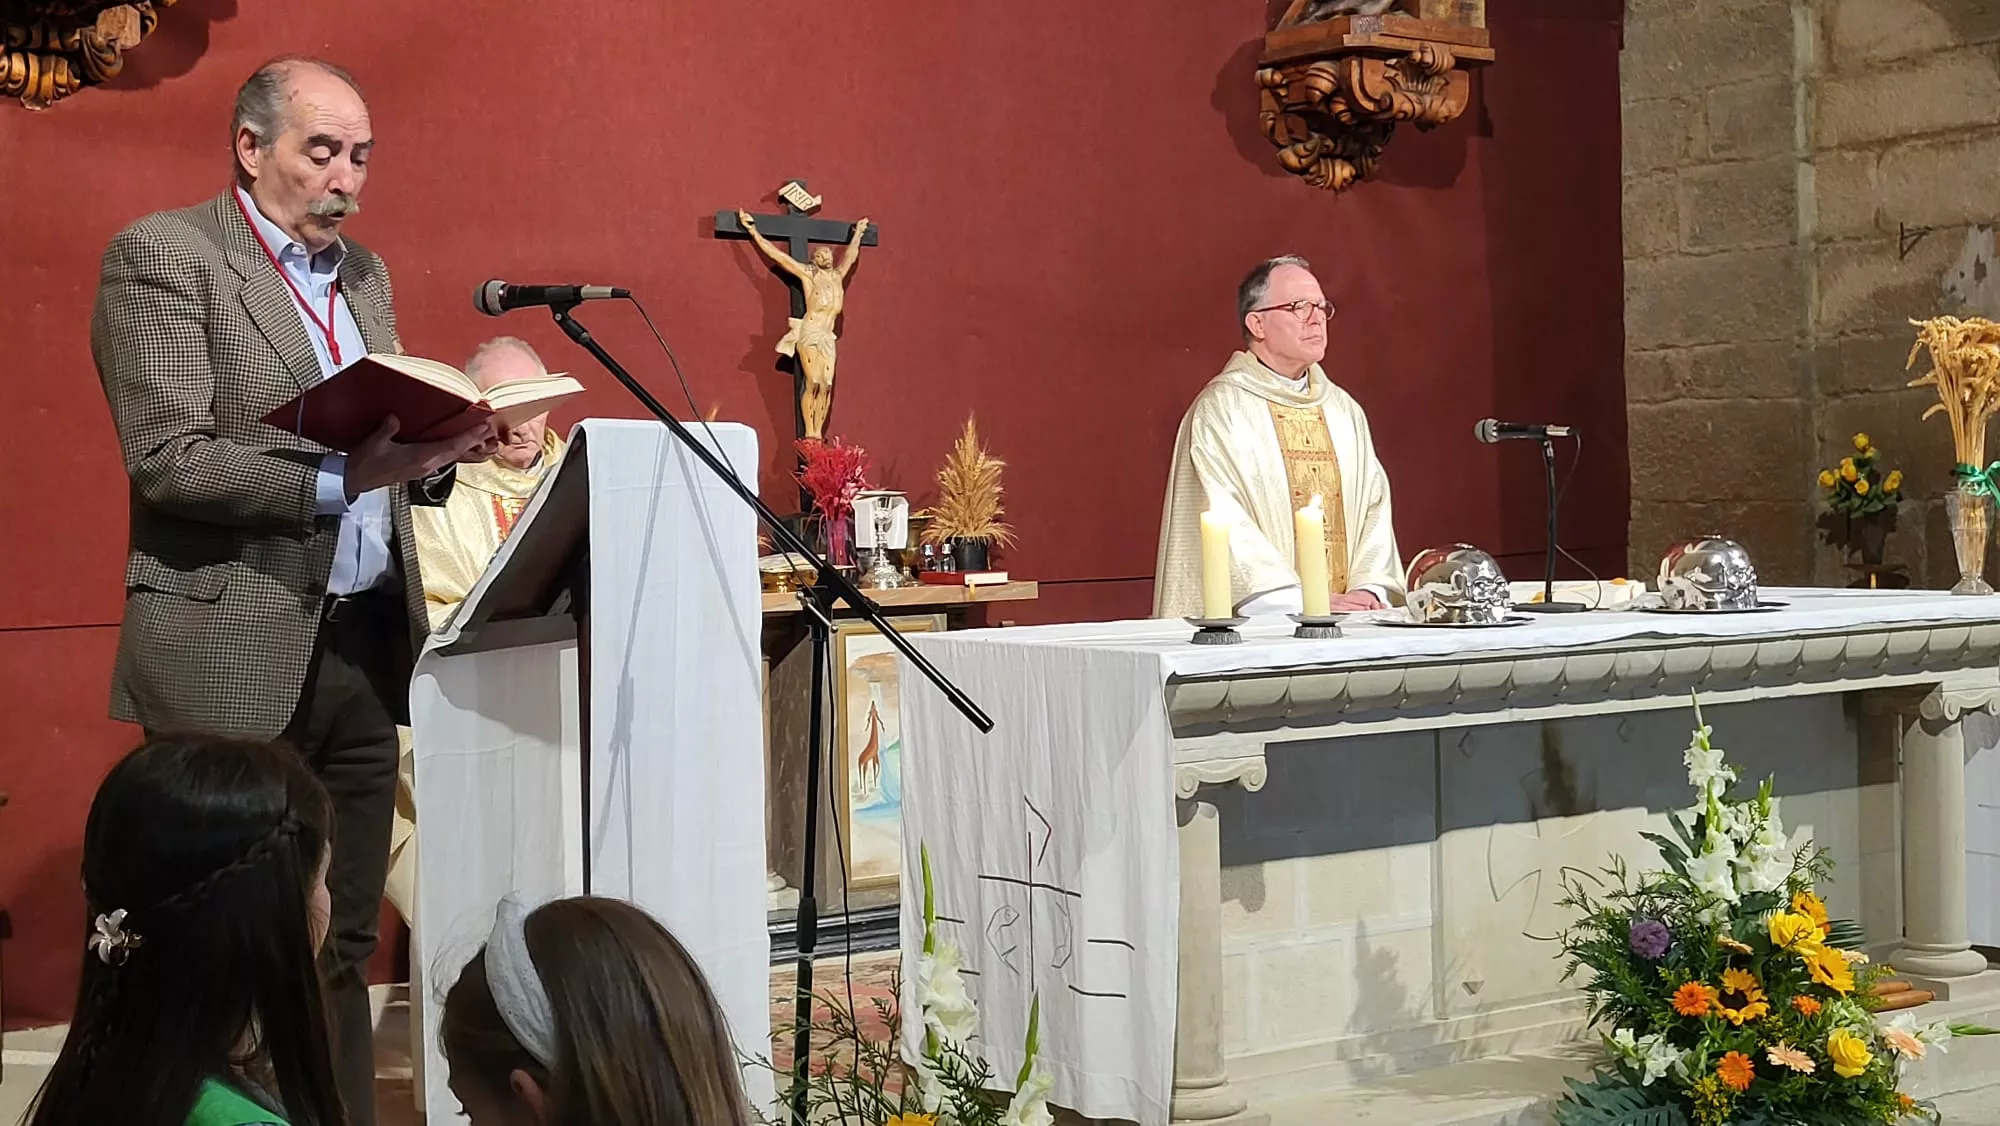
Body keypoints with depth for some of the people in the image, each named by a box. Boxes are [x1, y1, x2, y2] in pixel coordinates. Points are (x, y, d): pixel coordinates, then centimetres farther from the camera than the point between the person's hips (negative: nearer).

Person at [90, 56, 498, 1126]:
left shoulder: (364, 273, 18)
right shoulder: (159, 256, -4)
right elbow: (169, 461, -14)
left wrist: (438, 449, -2)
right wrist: (340, 477, -24)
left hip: (363, 648, 6)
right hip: (235, 659, -6)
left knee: (342, 952, 8)